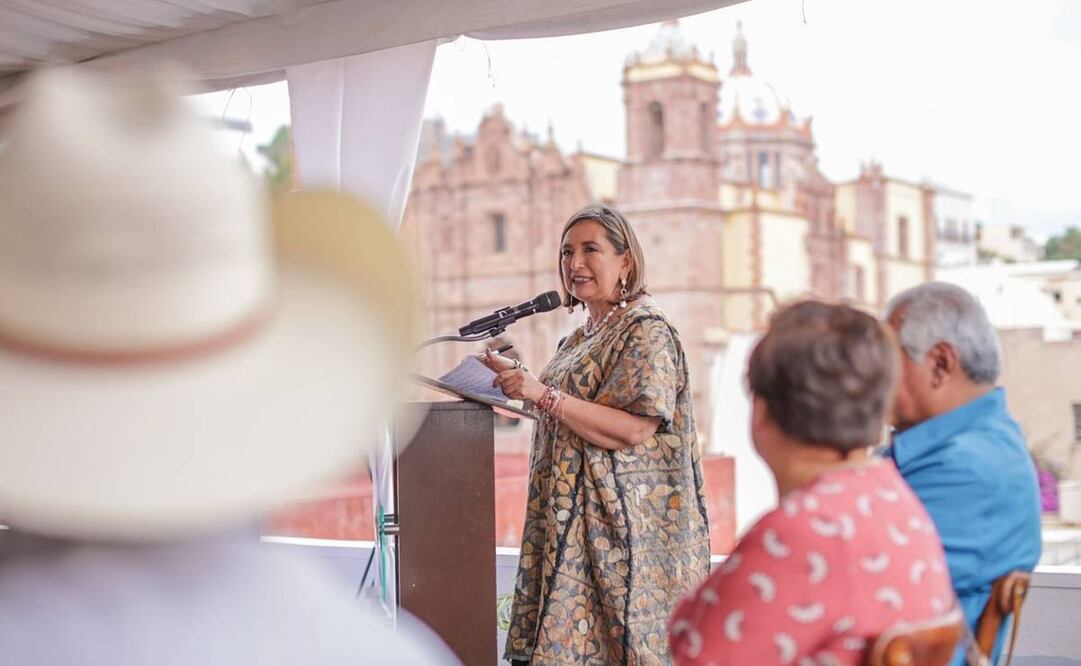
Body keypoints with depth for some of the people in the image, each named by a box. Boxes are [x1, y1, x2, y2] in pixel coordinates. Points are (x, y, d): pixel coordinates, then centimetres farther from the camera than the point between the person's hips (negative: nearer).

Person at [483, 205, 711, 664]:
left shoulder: (646, 329, -9)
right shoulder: (581, 338, 17)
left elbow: (634, 430, -20)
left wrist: (544, 395, -24)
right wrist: (516, 377, 16)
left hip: (624, 526, -8)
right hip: (574, 521, 8)